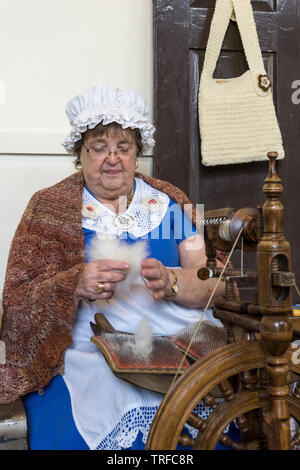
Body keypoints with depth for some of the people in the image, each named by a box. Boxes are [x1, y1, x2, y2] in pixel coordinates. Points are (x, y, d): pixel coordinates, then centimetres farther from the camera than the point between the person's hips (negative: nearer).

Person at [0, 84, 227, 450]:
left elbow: (214, 279, 4)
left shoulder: (168, 201, 14)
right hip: (88, 358, -1)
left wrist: (171, 282, -18)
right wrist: (77, 285, -20)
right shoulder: (48, 207, 9)